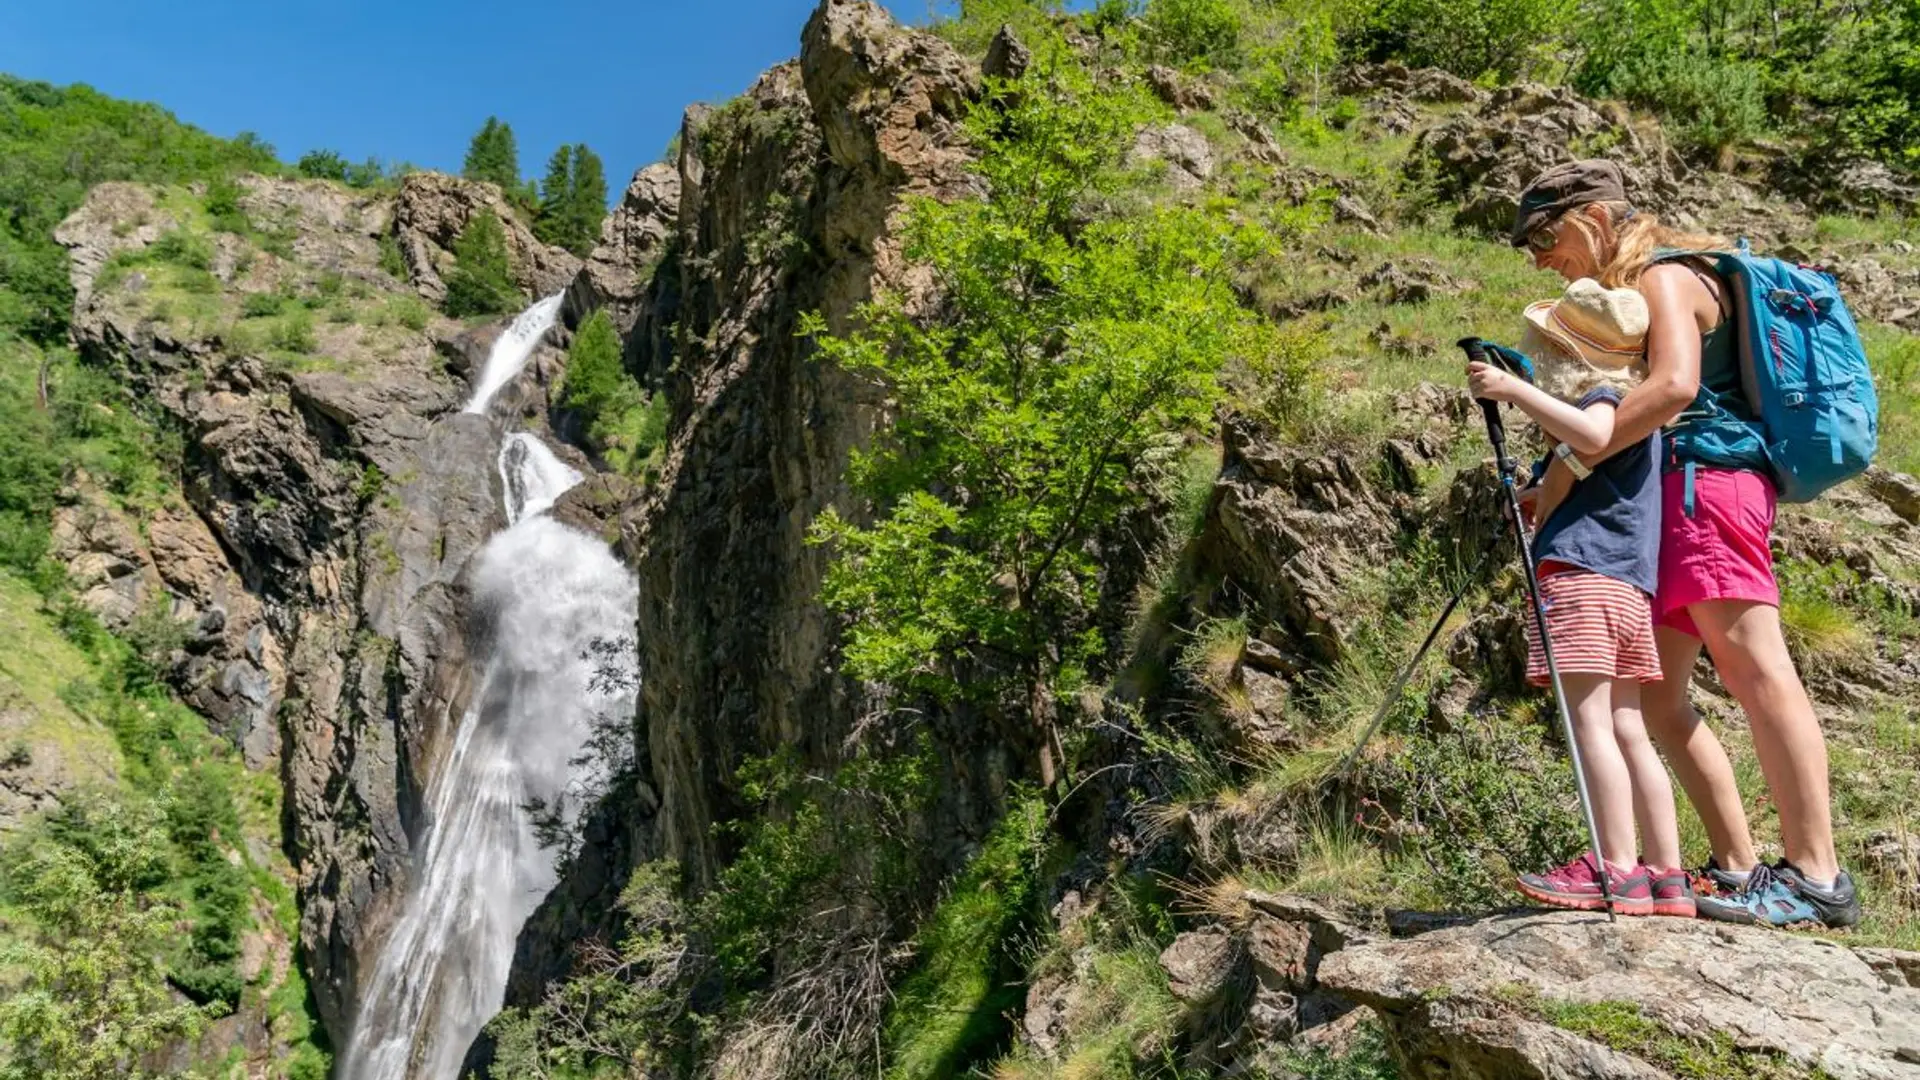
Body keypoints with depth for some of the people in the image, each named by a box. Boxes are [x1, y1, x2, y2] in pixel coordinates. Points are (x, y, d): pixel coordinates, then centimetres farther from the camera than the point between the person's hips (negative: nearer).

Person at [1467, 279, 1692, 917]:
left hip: (1584, 576, -10)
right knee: (1626, 728, 7)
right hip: (1628, 585, 10)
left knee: (1590, 720, -13)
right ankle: (1667, 877, 7)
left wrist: (1515, 391, -25)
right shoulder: (1625, 407, 25)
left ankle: (1619, 871, -15)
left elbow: (1590, 434, -29)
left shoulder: (1607, 396, -5)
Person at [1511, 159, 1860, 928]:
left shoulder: (1663, 275, -4)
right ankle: (1739, 868, 9)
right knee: (1657, 695, 6)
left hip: (1705, 482, -10)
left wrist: (1571, 462, -23)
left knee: (1756, 670, -15)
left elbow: (1674, 385, -23)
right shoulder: (1625, 292, 24)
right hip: (1674, 501, 10)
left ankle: (1816, 876, -15)